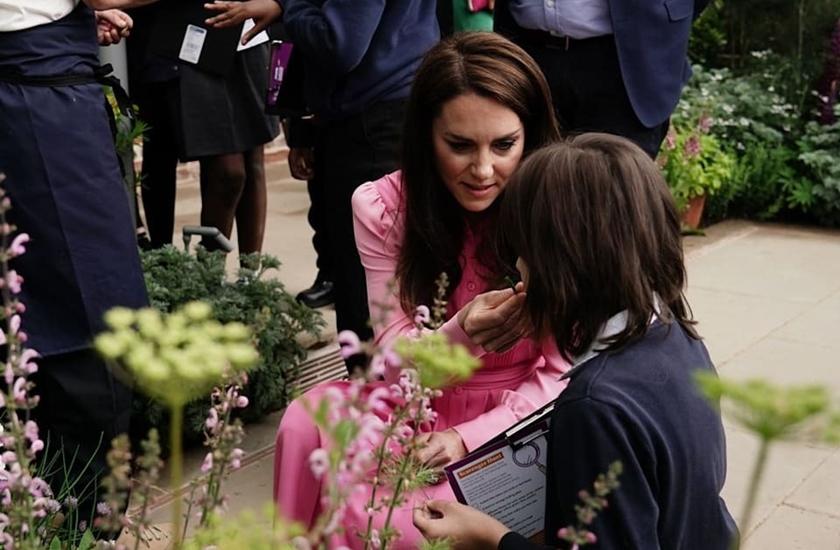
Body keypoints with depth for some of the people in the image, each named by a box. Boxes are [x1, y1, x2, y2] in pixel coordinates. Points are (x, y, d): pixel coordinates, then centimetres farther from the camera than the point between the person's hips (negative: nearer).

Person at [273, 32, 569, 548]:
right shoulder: (383, 207, -9)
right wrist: (460, 334, -31)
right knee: (307, 423, -26)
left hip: (519, 422, -2)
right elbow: (397, 364, -9)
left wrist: (468, 439, -22)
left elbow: (561, 377, -9)